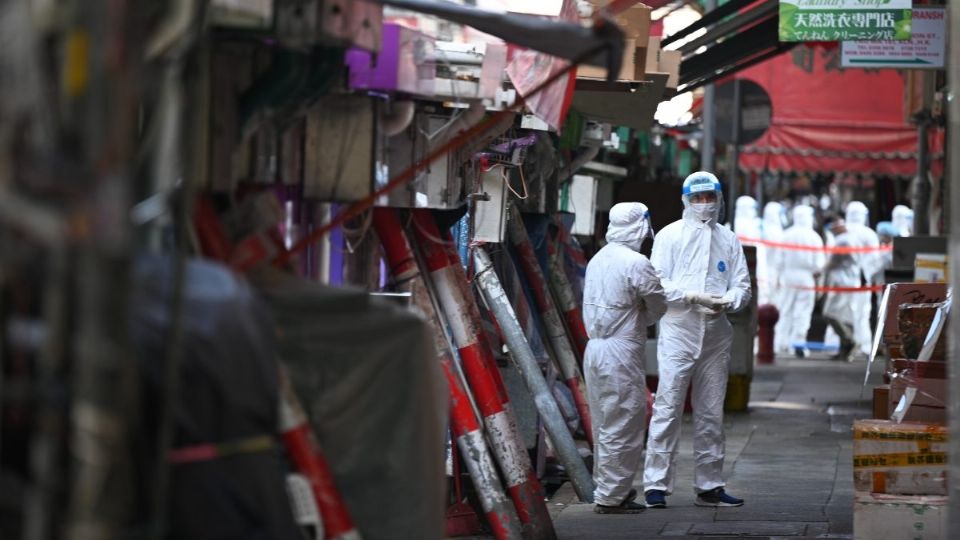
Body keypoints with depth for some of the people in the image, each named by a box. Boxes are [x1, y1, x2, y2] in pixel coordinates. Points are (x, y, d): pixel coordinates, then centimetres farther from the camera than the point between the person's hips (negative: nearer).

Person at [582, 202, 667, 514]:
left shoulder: (597, 260, 11)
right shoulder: (636, 263, -14)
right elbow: (659, 307, -4)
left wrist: (630, 319, 9)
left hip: (594, 347, 9)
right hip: (621, 351, -9)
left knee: (604, 425, 15)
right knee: (623, 426, -3)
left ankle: (607, 490, 22)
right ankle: (611, 497, -1)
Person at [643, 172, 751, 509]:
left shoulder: (729, 240, 14)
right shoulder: (670, 235, 4)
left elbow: (742, 285, 10)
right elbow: (658, 282, -4)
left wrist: (727, 302, -13)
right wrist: (694, 297, -18)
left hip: (716, 335, 4)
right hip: (678, 332, -4)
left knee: (711, 412, 9)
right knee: (668, 408, -8)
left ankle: (709, 486, 15)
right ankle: (657, 484, -6)